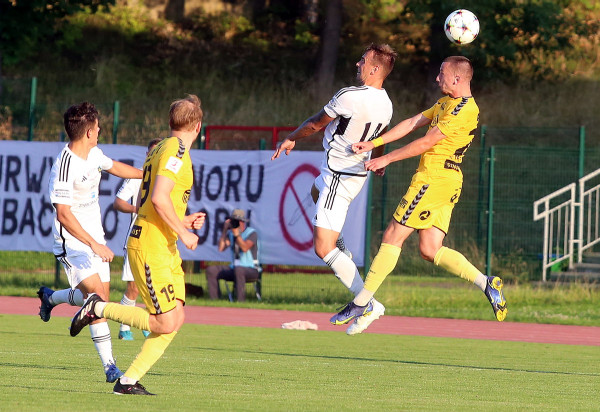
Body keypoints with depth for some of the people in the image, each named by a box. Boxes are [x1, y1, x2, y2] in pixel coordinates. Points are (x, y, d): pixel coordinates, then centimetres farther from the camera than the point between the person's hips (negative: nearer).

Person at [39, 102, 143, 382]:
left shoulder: (93, 154, 4)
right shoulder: (65, 167, -24)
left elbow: (114, 167, 27)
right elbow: (63, 214, -24)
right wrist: (94, 245, -25)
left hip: (95, 237, 9)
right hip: (72, 242, -9)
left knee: (100, 297, 8)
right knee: (97, 297, -19)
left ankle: (50, 297, 35)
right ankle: (109, 366, -13)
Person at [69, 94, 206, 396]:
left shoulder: (159, 149, 16)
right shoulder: (176, 151, -13)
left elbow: (146, 203, 22)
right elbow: (159, 198, -24)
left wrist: (182, 220, 23)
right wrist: (183, 233, -16)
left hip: (165, 249, 10)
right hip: (150, 249, -10)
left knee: (176, 319, 4)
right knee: (165, 323, -12)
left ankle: (128, 381, 5)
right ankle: (99, 308, 1)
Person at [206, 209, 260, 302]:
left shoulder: (252, 233, -6)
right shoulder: (230, 233, 11)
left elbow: (245, 248, -24)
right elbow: (221, 248, -2)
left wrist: (236, 233, -25)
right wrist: (224, 230, -5)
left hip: (252, 270, -6)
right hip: (234, 269, 6)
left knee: (238, 270, -41)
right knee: (211, 270, -9)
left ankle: (240, 301, -42)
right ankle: (214, 300, -10)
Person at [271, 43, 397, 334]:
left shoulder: (350, 97, -25)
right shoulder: (386, 105, -1)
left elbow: (315, 124, -10)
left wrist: (291, 138, 9)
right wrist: (378, 160, 43)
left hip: (338, 177, -9)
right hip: (356, 173, 9)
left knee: (323, 249, -10)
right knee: (316, 191, 40)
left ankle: (368, 302, -13)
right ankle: (340, 249, 34)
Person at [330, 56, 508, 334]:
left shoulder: (464, 109, -15)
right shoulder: (446, 104, 17)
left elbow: (426, 142, -16)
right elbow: (412, 124, 18)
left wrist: (386, 159, -11)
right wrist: (372, 144, 14)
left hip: (435, 178, -10)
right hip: (445, 183, 10)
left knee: (393, 236, -6)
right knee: (430, 250, 5)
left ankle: (362, 302, -3)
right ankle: (485, 282, 0)